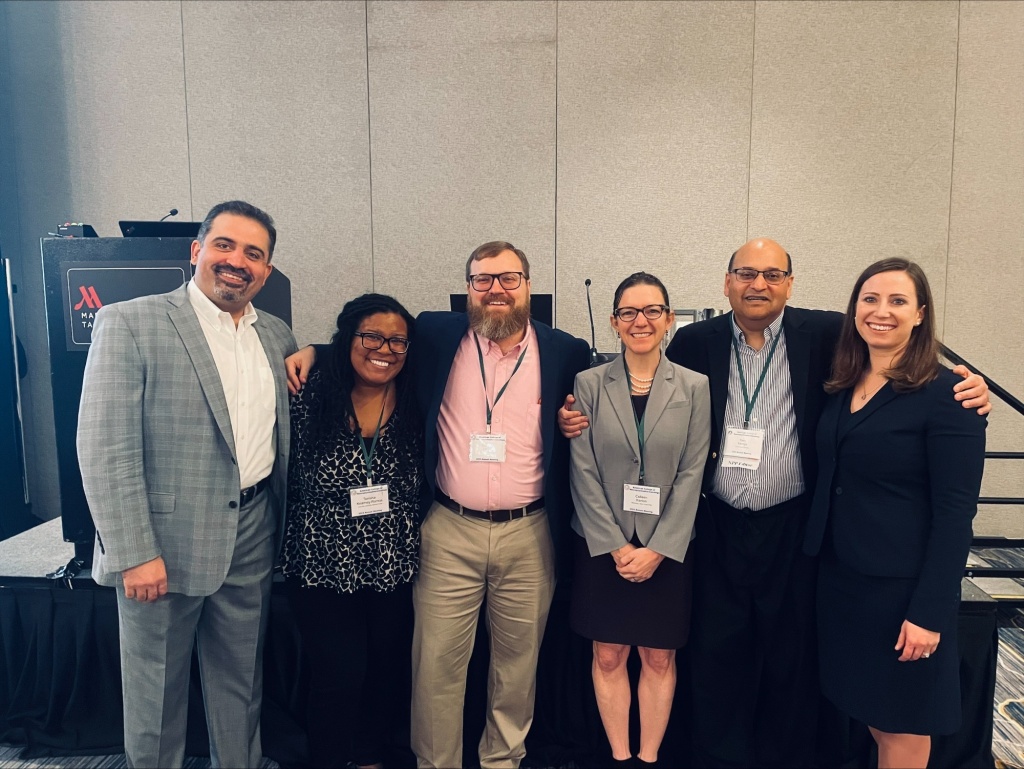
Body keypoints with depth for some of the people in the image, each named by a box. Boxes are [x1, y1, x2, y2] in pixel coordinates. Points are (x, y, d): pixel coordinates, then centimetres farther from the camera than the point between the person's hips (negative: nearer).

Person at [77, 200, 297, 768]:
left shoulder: (277, 336, 8)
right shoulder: (129, 323, -9)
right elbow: (105, 450, -13)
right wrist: (135, 554, -16)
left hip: (252, 536, 5)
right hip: (165, 543, -4)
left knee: (241, 681, 19)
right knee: (156, 689, 14)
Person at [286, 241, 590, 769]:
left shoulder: (566, 352, 3)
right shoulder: (437, 336, 2)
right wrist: (313, 350, 2)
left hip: (530, 534, 1)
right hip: (449, 533, 0)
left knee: (518, 662, 16)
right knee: (436, 664, 7)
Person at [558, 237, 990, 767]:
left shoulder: (825, 335, -4)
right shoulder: (695, 342, 1)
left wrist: (965, 383, -20)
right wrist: (583, 419, -9)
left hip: (793, 529, -1)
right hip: (719, 529, 1)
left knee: (792, 660, 14)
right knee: (716, 655, 13)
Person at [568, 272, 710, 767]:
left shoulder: (694, 387, -1)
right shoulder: (589, 384, -2)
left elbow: (692, 474, -4)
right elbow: (583, 473, -5)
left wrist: (658, 549, -10)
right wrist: (617, 546, -10)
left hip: (667, 548, 0)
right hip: (603, 546, 0)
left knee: (659, 658, 11)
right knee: (608, 656, 10)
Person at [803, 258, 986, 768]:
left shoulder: (945, 394, -13)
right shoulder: (841, 388, 6)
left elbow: (955, 513, -15)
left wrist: (930, 611, -17)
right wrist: (818, 562, 3)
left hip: (902, 586, -5)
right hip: (838, 577, 6)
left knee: (903, 723, 11)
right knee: (866, 708, 19)